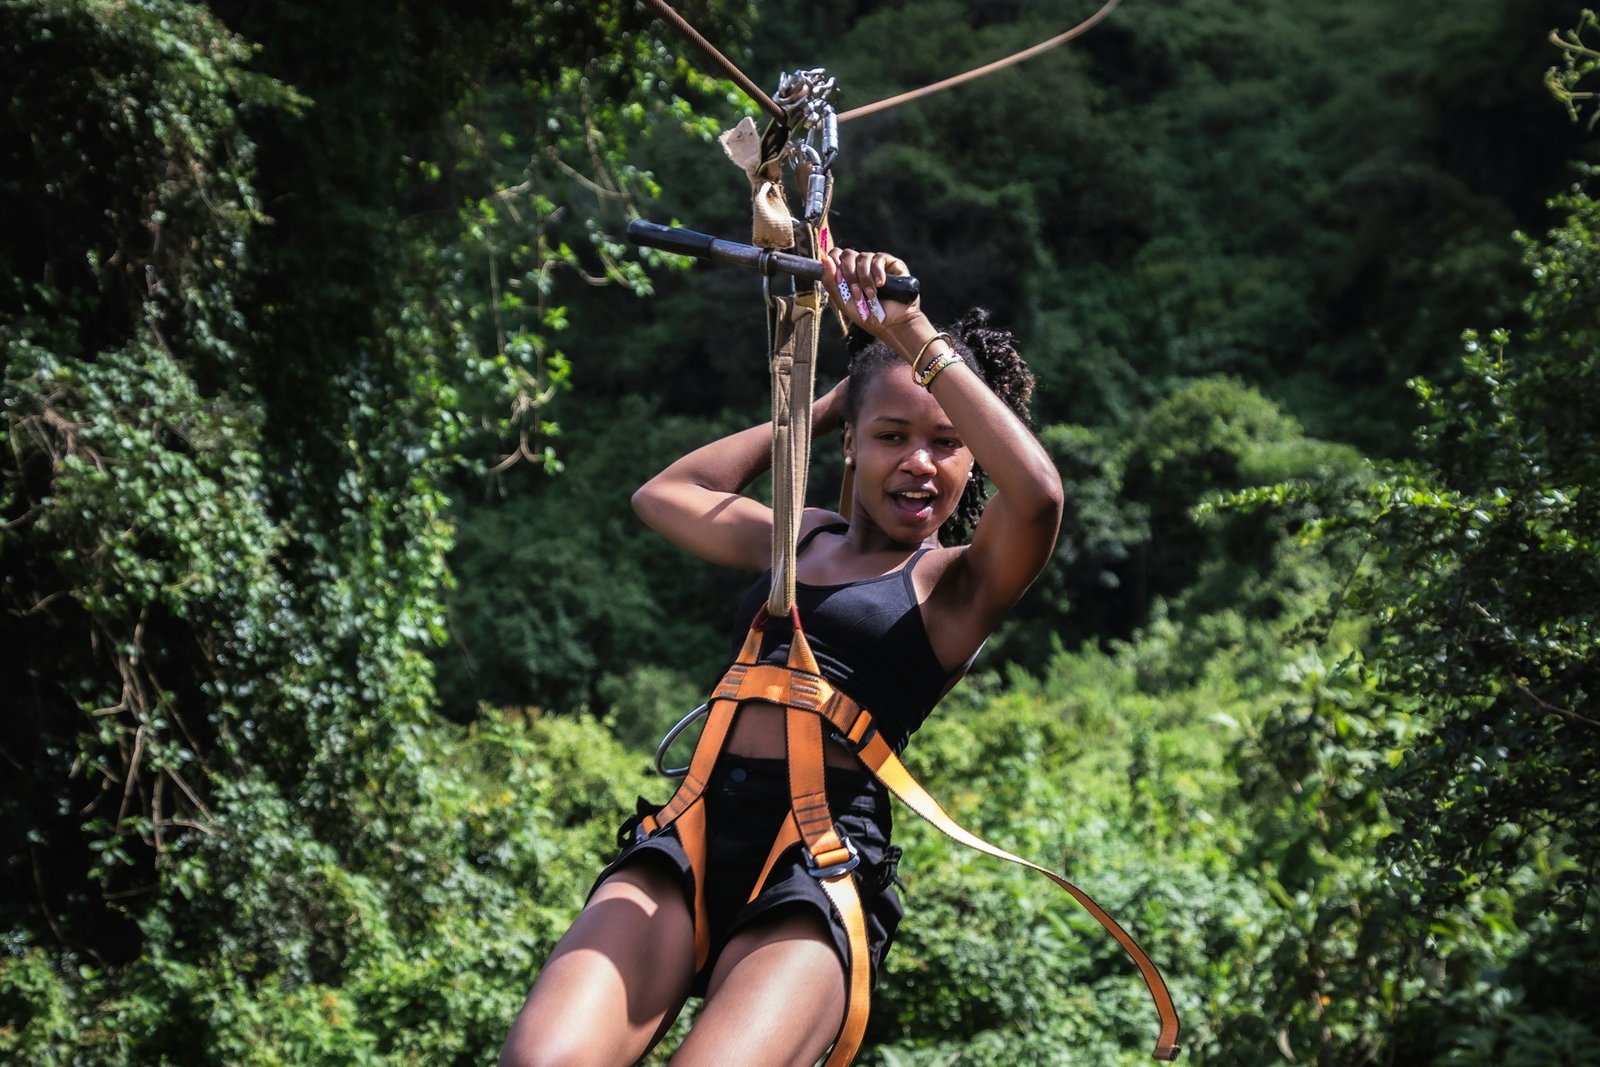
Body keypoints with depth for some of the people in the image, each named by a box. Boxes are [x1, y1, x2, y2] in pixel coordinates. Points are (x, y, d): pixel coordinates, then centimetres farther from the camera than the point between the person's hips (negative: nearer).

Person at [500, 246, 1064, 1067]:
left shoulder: (958, 581, 6)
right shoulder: (804, 538, 23)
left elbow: (1038, 495, -17)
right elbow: (664, 495, 36)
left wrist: (913, 334, -14)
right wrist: (818, 406, 32)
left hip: (825, 853, -4)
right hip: (696, 832, 4)